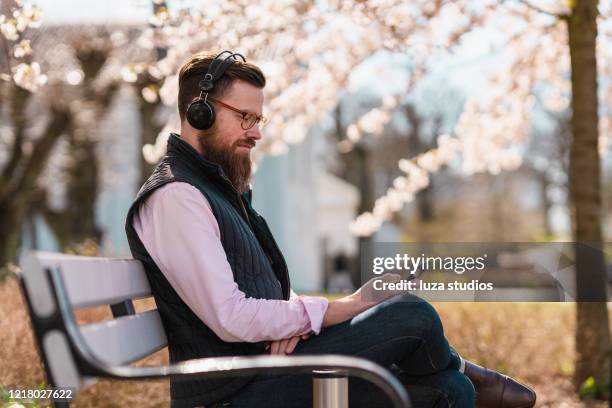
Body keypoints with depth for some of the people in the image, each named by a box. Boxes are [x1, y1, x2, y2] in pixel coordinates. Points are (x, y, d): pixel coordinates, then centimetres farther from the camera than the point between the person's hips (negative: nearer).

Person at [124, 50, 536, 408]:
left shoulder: (218, 186, 18)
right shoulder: (174, 197, -16)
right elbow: (231, 318, -24)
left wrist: (296, 315, -7)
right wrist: (344, 308, -17)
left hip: (266, 363, 10)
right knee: (410, 316, -16)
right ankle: (459, 370, 16)